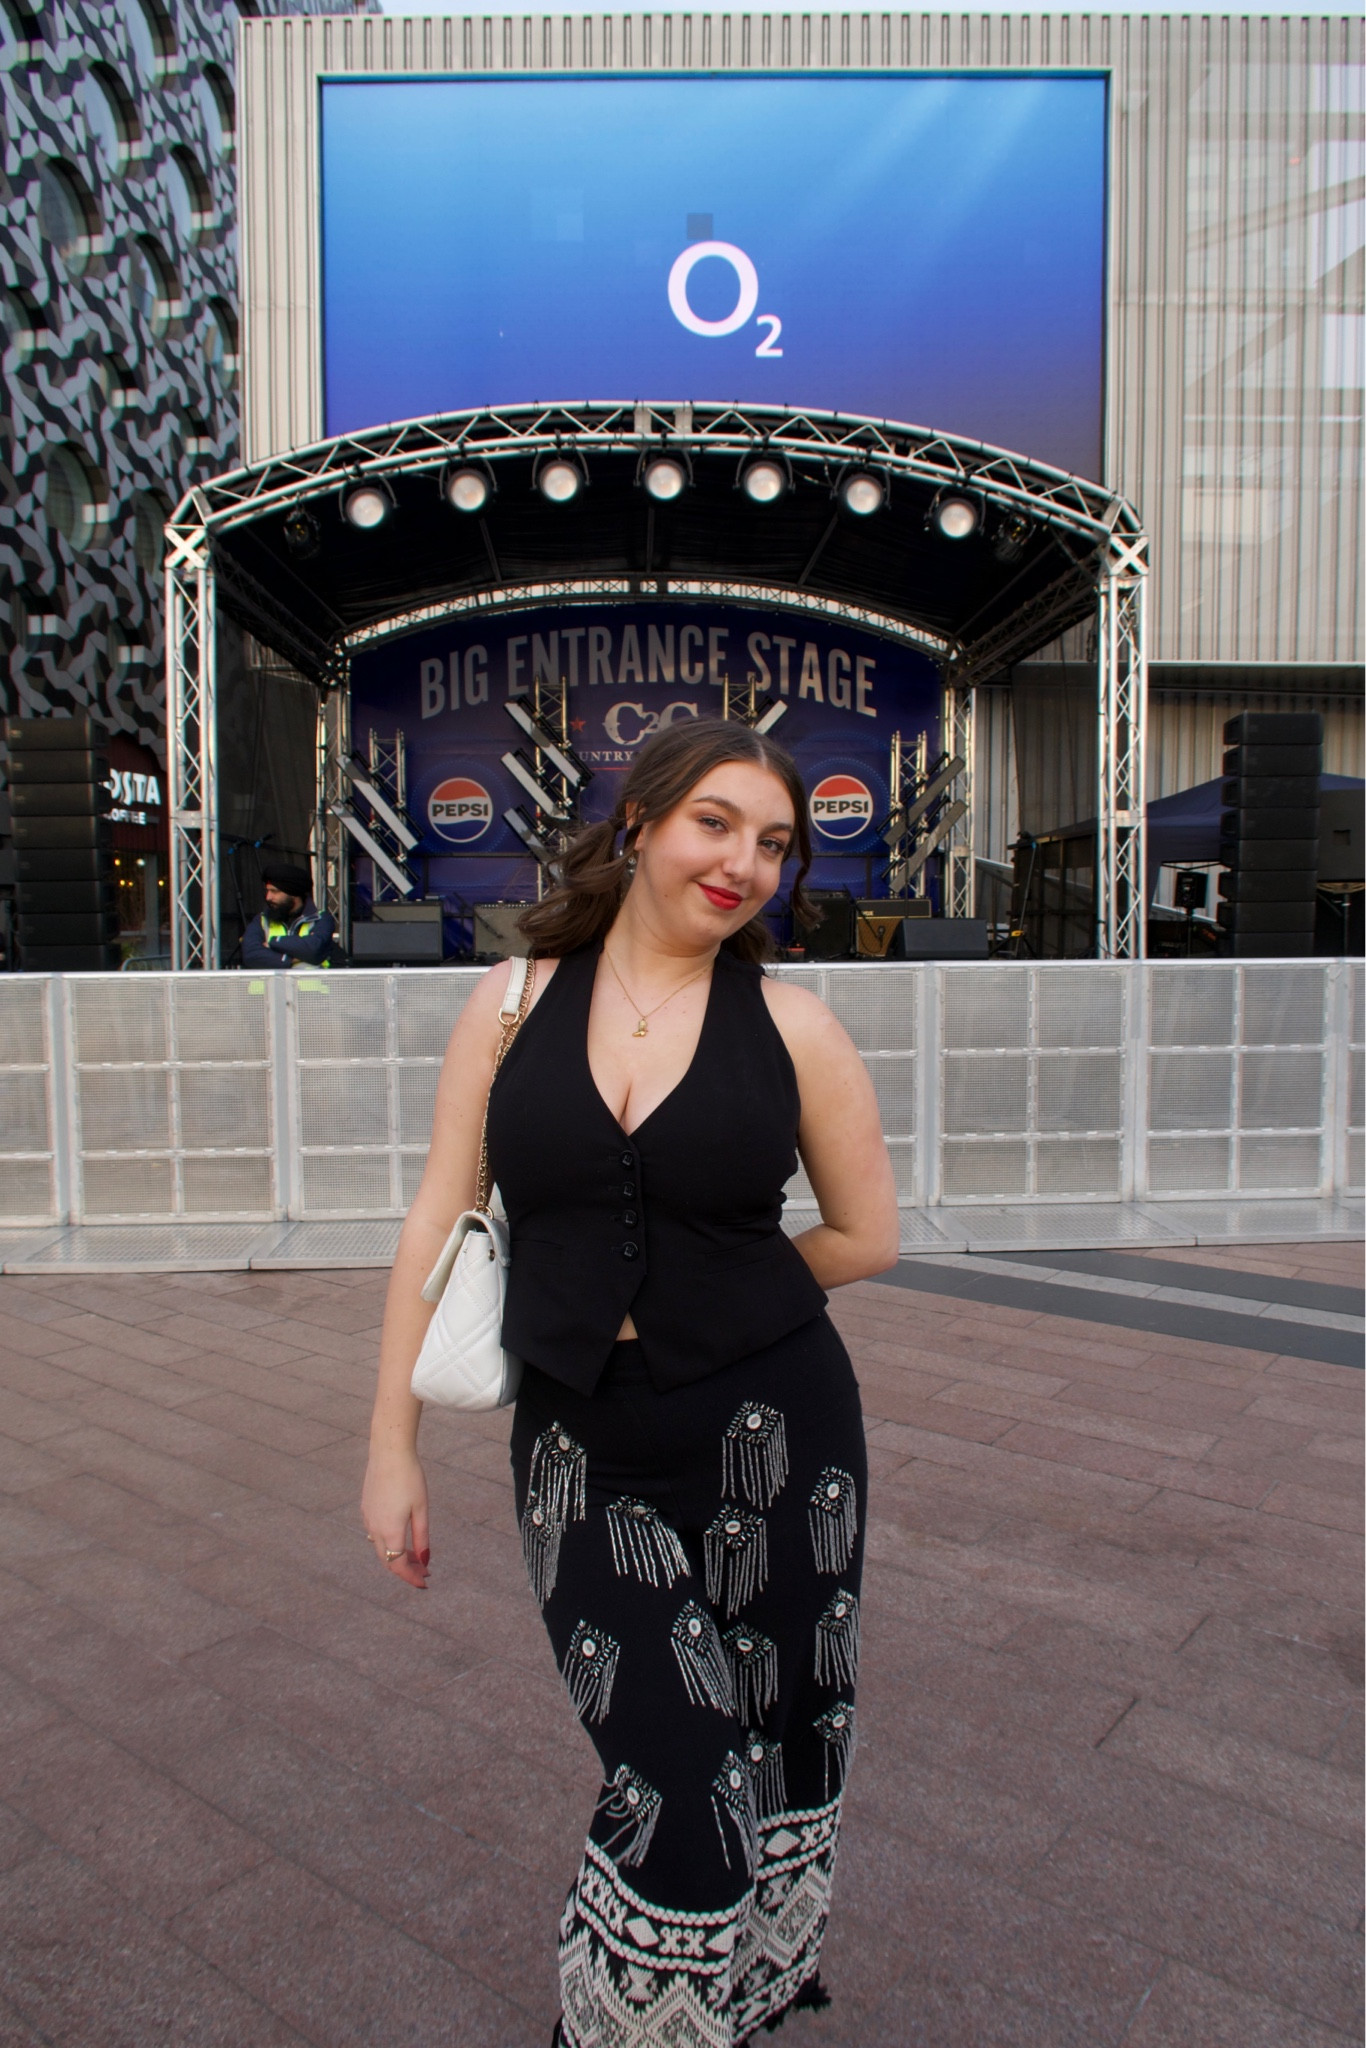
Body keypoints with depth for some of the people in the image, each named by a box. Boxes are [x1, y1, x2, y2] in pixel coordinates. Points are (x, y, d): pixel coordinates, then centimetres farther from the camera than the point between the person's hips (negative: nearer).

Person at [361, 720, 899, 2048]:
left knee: (772, 1762, 13)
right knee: (673, 1782, -1)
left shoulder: (791, 1025, -2)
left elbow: (868, 1237, 7)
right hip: (582, 1443, 0)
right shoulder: (513, 1003, 0)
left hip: (772, 1433, 1)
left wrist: (720, 1295, 4)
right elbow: (438, 1225, 2)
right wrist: (391, 1449, 2)